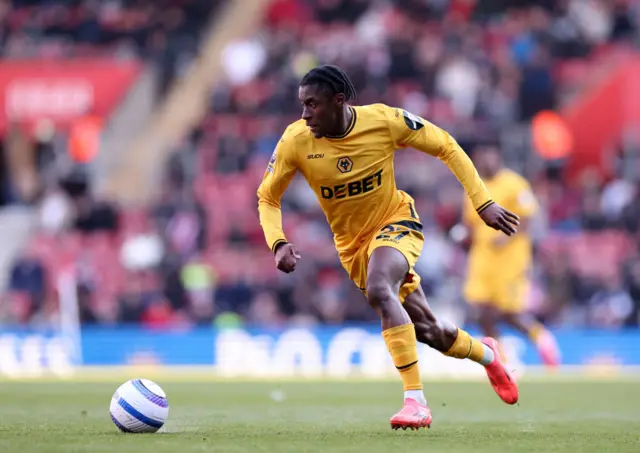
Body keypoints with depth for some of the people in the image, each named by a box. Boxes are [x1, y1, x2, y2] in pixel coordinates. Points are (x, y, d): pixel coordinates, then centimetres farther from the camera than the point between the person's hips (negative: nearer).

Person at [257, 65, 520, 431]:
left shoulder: (384, 121, -22)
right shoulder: (295, 142, -17)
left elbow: (446, 146, -8)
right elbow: (267, 198, -3)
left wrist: (483, 202, -11)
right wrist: (278, 243, -22)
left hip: (395, 221, -3)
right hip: (352, 243, 4)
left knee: (378, 289, -36)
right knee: (428, 331, 9)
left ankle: (415, 400, -35)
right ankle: (486, 353, 44)